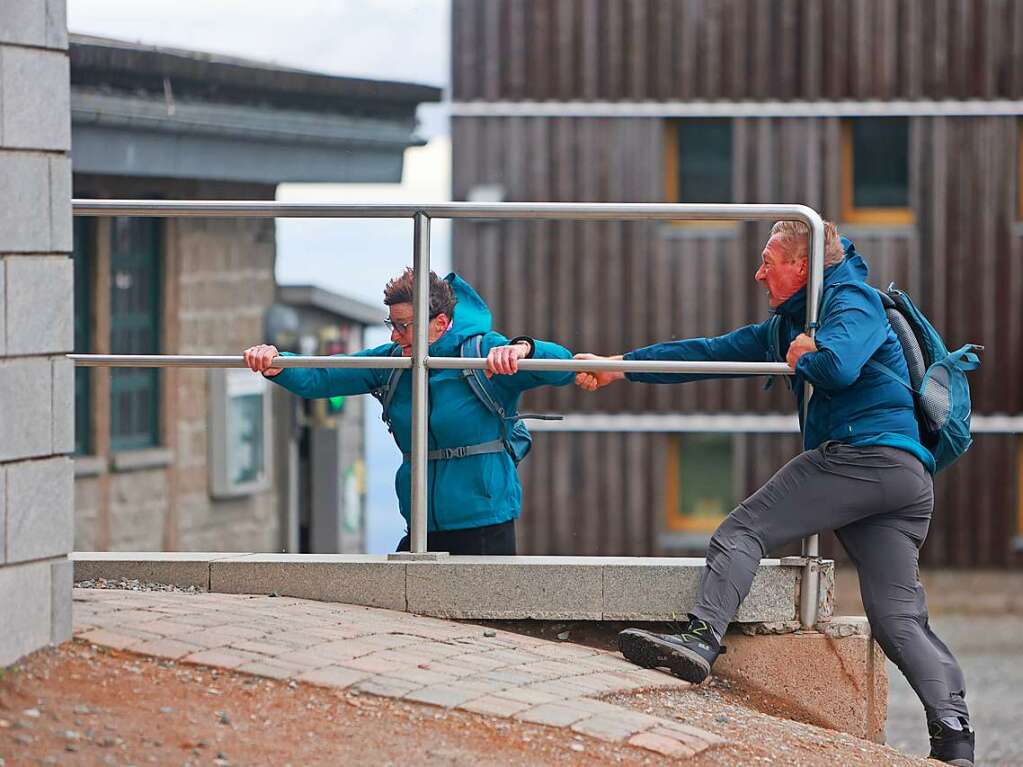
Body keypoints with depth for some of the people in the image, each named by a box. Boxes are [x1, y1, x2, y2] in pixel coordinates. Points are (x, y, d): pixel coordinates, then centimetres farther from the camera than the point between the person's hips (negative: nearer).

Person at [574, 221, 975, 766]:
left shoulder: (853, 300, 3)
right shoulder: (787, 325, 31)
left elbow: (837, 365, -19)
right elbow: (710, 352, 29)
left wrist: (804, 356, 3)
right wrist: (619, 367, 26)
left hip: (863, 452, -9)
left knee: (742, 531, -8)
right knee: (900, 619, -1)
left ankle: (701, 639, -23)